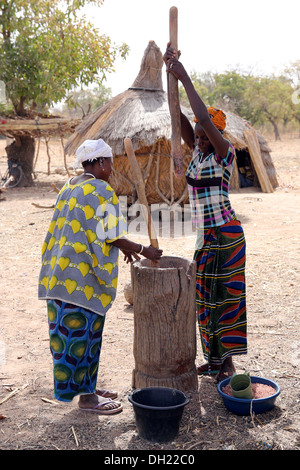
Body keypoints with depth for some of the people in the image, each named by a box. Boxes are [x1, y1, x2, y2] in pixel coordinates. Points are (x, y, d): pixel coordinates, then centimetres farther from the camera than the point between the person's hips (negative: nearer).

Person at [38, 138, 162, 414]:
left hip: (60, 270, 9)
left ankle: (87, 388, 29)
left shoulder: (69, 187, 14)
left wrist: (124, 246, 24)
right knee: (84, 333, 1)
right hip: (84, 274, -9)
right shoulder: (102, 191, -13)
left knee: (69, 331, 14)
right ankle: (87, 397, 15)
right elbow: (112, 237, -16)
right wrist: (144, 250, -3)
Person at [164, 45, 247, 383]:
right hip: (204, 236, 8)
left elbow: (204, 117, -26)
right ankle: (213, 358, 25)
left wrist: (185, 79, -21)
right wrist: (170, 73, -7)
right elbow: (180, 118, 0)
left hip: (225, 234, -8)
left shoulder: (224, 153, -11)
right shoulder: (197, 150, 8)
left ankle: (228, 362, 11)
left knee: (227, 295, 0)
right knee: (205, 296, 12)